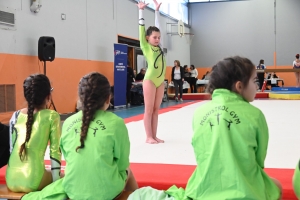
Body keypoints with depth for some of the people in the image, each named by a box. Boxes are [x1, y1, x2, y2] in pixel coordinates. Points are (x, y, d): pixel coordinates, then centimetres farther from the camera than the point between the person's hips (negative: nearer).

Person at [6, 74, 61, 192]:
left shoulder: (16, 116, 9)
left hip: (11, 180, 5)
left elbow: (11, 148, 13)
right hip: (32, 181, -5)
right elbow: (55, 151, -4)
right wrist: (56, 180, 3)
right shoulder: (52, 116, -3)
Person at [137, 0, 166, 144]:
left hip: (160, 81, 6)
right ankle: (149, 137, 3)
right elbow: (142, 28, 0)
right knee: (149, 110, -1)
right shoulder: (145, 47, 0)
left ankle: (154, 136, 12)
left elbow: (157, 26, 17)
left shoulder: (159, 47, 12)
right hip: (150, 80, -5)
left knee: (156, 110, 8)